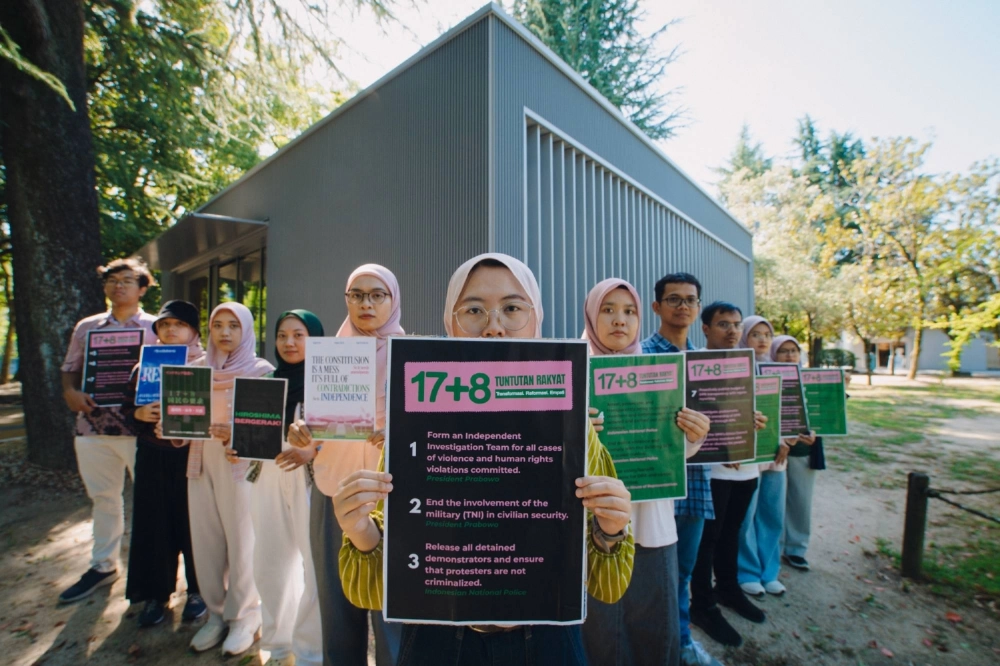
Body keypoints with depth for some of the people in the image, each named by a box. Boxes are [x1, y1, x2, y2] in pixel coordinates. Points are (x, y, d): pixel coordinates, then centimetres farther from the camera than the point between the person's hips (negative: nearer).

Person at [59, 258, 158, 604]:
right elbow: (69, 370, 15)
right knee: (103, 497, 17)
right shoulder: (86, 327, 11)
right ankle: (103, 565, 34)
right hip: (93, 426, 4)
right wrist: (70, 393, -5)